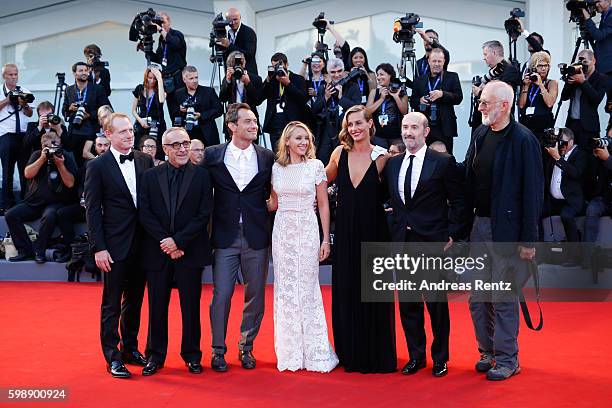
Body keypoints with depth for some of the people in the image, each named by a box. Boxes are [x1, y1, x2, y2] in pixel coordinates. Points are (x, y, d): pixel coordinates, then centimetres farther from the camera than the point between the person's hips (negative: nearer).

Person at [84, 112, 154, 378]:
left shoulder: (145, 161, 6)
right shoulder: (98, 166, -5)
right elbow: (93, 210, -6)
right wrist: (98, 248, -11)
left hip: (142, 244, 4)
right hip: (115, 246, -4)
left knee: (134, 300, 15)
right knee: (112, 304, 4)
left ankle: (130, 348, 29)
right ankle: (113, 357, 14)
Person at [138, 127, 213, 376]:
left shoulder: (201, 175, 1)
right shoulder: (150, 176, 5)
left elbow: (204, 214, -5)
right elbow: (145, 214, 0)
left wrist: (178, 240, -12)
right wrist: (166, 243, -11)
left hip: (190, 251, -1)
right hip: (158, 252, 1)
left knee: (191, 306, 6)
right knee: (157, 306, 7)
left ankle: (192, 355, 20)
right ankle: (155, 355, 21)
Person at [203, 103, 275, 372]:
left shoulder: (267, 157, 4)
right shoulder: (212, 155, 1)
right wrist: (210, 221, 2)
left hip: (256, 236, 2)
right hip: (225, 236, -1)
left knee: (255, 295, 8)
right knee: (221, 295, -1)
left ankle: (247, 347, 24)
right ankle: (218, 350, 14)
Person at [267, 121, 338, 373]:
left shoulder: (316, 166, -1)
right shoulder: (277, 168, 7)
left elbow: (323, 205, 0)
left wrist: (326, 239, -3)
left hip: (307, 230, -3)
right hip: (282, 230, 3)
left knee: (307, 288, 0)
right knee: (285, 290, 6)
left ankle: (314, 352, 11)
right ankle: (291, 352, 16)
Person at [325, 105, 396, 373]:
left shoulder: (382, 157, -4)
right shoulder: (340, 153, 2)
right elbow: (324, 181, 16)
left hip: (373, 232, -2)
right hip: (345, 232, 2)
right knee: (345, 293, 8)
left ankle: (376, 354, 19)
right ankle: (349, 354, 22)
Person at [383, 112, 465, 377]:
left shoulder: (443, 162, -3)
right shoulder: (392, 164, 10)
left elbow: (457, 201, -2)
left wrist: (452, 235, -6)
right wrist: (395, 228, 7)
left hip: (433, 243, -4)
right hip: (402, 242, 4)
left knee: (436, 301, 4)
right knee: (407, 302, 9)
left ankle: (440, 358, 18)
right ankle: (416, 355, 22)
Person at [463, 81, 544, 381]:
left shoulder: (523, 140, -12)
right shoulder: (479, 135, 8)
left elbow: (533, 191, -13)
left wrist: (529, 239, -14)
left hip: (507, 228, -7)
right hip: (478, 225, 7)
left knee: (503, 298, 2)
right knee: (478, 297, 13)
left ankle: (507, 359, 17)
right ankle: (488, 352, 28)